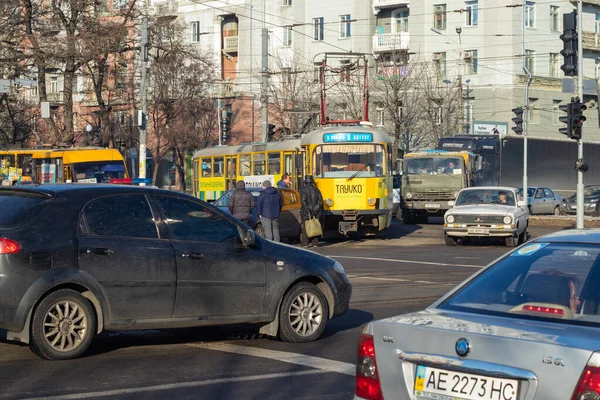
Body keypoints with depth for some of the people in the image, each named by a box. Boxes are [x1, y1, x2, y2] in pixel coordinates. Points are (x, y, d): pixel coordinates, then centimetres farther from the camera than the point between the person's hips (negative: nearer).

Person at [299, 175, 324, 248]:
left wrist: (307, 209, -12)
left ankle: (305, 243, 0)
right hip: (316, 212, 3)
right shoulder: (316, 189, 6)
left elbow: (303, 201, -15)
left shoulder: (303, 189, -6)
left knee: (306, 227, 2)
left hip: (306, 212, -3)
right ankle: (315, 243, 8)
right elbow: (320, 200, 2)